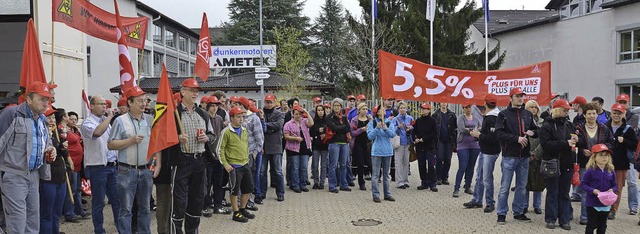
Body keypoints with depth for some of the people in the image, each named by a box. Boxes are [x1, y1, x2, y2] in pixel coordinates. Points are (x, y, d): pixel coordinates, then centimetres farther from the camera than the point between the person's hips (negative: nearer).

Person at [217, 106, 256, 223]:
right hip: (234, 166, -7)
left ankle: (242, 209, 28)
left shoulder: (244, 130, 10)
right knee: (235, 190, 2)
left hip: (245, 165, 7)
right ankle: (236, 213, 15)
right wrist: (225, 164, -13)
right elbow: (219, 149, -10)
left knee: (249, 188, 12)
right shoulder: (226, 132, -11)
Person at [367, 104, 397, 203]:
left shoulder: (389, 122, 5)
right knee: (375, 175, -2)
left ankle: (387, 194, 21)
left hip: (388, 151, 4)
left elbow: (393, 134, -7)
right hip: (376, 151, -3)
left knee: (387, 174, 12)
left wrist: (385, 128, -23)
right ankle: (375, 195, 5)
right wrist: (377, 128, -23)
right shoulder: (372, 123, -3)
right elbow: (370, 136, -11)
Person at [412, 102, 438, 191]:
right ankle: (424, 183, 18)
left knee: (431, 165, -7)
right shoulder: (418, 121, 11)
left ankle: (432, 184, 1)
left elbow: (434, 133, -9)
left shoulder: (432, 121, -2)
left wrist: (423, 139, -14)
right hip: (420, 147, 4)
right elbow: (414, 131, 13)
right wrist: (415, 139, -6)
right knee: (421, 165, 8)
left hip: (430, 146, -4)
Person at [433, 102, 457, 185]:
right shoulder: (436, 115, 4)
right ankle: (439, 178, 2)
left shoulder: (452, 115, 8)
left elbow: (455, 128, 6)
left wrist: (454, 138, -3)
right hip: (440, 140, -2)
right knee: (439, 159, -5)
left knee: (447, 160, 4)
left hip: (449, 140, 2)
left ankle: (445, 177, 12)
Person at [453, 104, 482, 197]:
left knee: (471, 167, 8)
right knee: (462, 168, -9)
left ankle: (467, 187, 19)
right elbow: (461, 129, -15)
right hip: (463, 145, -5)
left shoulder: (476, 118, 15)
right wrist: (473, 131, -13)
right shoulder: (461, 117, 1)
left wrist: (468, 129, -12)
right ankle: (456, 189, -5)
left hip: (475, 146, 5)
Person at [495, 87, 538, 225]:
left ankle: (518, 212, 23)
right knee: (505, 187, 0)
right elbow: (499, 134, -11)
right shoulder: (503, 114, -3)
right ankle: (501, 214, 9)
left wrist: (532, 132, -4)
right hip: (509, 156, -5)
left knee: (522, 186, 12)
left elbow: (536, 131, 19)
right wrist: (517, 138, -18)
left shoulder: (528, 114, 12)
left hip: (524, 156, 5)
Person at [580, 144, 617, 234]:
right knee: (591, 225, 3)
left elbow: (615, 185, 9)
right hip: (592, 203, -4)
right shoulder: (591, 171, -12)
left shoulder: (611, 172, 0)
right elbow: (583, 184, -9)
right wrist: (593, 190, -21)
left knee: (602, 225, 17)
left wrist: (612, 190, -12)